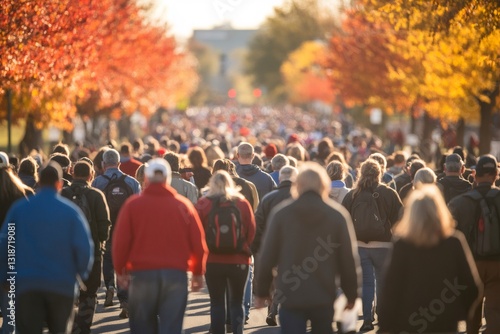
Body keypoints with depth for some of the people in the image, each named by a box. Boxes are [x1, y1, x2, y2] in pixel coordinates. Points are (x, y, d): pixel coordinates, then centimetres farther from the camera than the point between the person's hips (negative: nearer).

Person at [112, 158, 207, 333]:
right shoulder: (184, 205, 3)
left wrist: (120, 270, 9)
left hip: (141, 273, 0)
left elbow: (120, 242, -5)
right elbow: (198, 244, 3)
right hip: (176, 273, 1)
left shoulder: (133, 204, -1)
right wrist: (198, 273, 17)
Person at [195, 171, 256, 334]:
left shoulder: (203, 204, -5)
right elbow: (252, 232, -1)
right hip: (239, 261, 1)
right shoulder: (243, 203, -2)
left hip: (212, 261, -1)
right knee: (237, 302, 12)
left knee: (217, 302, 8)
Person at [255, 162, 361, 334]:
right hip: (324, 297, 1)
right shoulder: (338, 215, -2)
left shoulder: (281, 213, -2)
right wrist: (351, 294, 10)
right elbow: (348, 259, -1)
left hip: (290, 297, -1)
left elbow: (267, 256, -1)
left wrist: (261, 291, 10)